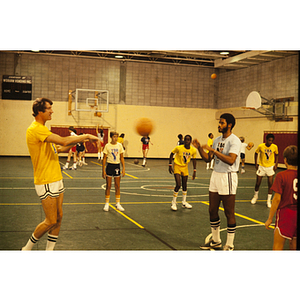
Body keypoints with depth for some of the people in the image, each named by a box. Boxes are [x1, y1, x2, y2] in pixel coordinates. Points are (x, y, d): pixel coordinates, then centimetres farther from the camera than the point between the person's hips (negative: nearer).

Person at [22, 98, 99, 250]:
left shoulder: (42, 129, 15)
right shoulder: (35, 129, -18)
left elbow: (59, 148, 20)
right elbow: (64, 141, -27)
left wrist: (80, 139, 9)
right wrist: (86, 136, -17)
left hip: (56, 180, 10)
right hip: (46, 182, -10)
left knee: (58, 218, 10)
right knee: (51, 221, -4)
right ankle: (26, 249, 16)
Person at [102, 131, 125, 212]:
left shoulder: (119, 145, 2)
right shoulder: (107, 146, -5)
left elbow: (122, 158, 7)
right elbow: (104, 158, -2)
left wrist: (123, 169, 1)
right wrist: (103, 170, -6)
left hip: (117, 166, 2)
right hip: (109, 166, -2)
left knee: (117, 186, 6)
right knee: (108, 186, 2)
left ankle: (118, 204, 15)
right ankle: (107, 204, 12)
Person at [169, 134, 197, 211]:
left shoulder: (193, 150, -11)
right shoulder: (178, 148, -21)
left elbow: (194, 160, 4)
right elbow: (171, 154, -6)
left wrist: (194, 171, 4)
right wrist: (170, 166, -9)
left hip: (185, 168, 4)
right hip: (177, 167, -4)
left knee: (185, 185, 10)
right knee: (178, 185, -13)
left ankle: (184, 202, 25)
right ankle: (174, 203, 2)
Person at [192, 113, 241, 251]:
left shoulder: (234, 140, -13)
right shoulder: (217, 140, 12)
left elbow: (231, 160, -27)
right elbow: (208, 159, 13)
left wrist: (213, 150, -26)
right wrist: (199, 148, -1)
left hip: (228, 177, -8)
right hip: (215, 176, 8)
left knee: (229, 213, 0)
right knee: (212, 210, 13)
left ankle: (229, 245, 12)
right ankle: (215, 241, 28)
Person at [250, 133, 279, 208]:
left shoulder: (275, 147, -11)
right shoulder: (261, 146, -14)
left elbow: (276, 155, 7)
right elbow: (256, 153, 3)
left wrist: (276, 164, -2)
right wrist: (256, 164, 0)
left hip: (270, 167, 0)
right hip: (261, 167, 0)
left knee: (270, 184, -4)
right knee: (258, 183, 6)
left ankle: (269, 200, 7)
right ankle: (255, 196, 33)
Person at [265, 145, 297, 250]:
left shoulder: (281, 176, -14)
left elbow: (277, 199, -15)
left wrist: (270, 218, -7)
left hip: (285, 213, -5)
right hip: (295, 214, 5)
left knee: (278, 245, 1)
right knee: (293, 245, 18)